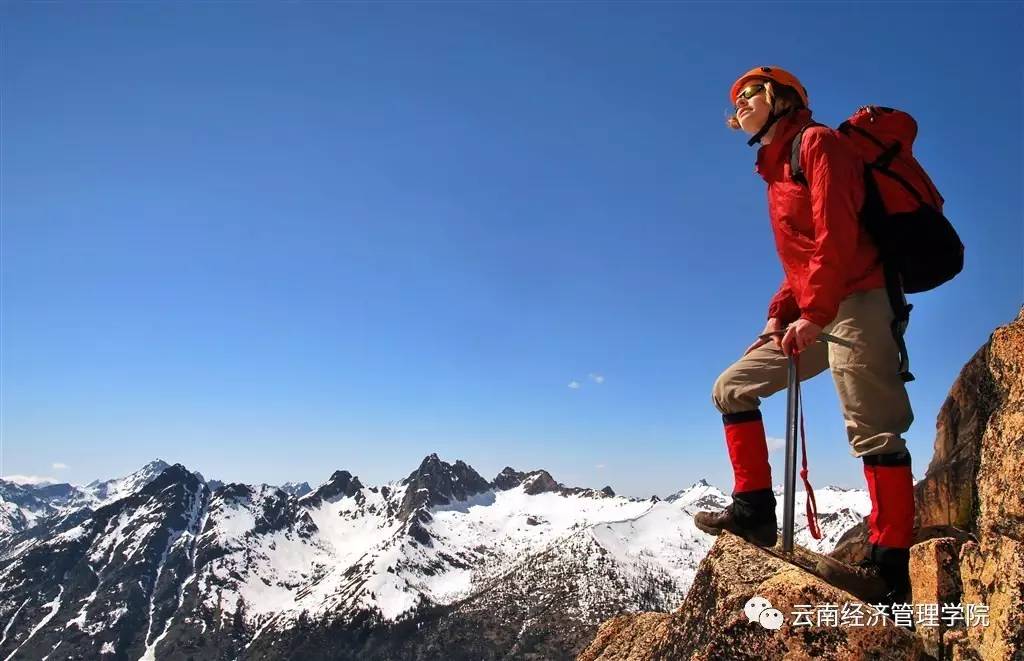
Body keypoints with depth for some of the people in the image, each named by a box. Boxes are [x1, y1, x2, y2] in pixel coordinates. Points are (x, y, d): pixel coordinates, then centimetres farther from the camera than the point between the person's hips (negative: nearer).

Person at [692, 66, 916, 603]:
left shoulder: (817, 142, -1)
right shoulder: (777, 171, 25)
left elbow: (837, 234, -14)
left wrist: (814, 313, -19)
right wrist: (777, 317, 11)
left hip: (855, 306, -9)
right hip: (815, 315, 9)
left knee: (871, 432, -9)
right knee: (732, 388, 6)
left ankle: (890, 569, -2)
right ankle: (755, 511, 5)